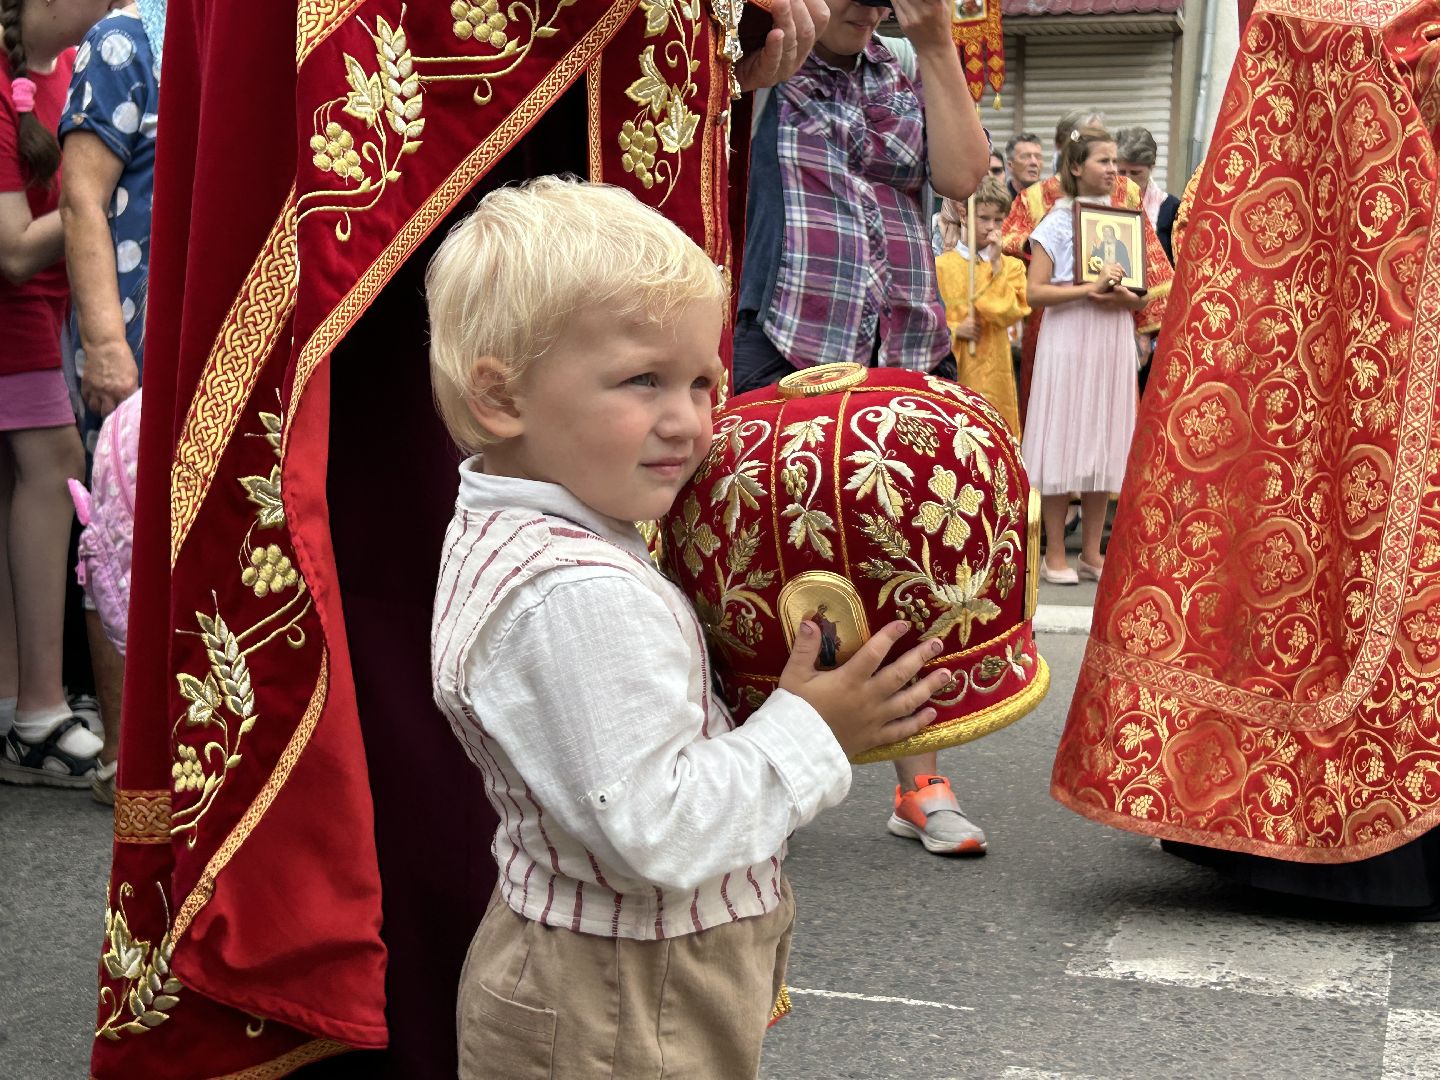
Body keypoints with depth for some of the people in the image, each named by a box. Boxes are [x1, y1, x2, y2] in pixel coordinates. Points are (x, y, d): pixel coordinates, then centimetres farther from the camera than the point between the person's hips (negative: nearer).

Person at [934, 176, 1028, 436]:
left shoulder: (1011, 266, 8)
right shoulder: (941, 266, 3)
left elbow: (1009, 313, -8)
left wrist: (995, 265, -8)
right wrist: (955, 330, -13)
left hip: (993, 372, 1)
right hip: (952, 372, -1)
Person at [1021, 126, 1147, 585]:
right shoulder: (1057, 222, -2)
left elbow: (1143, 297, 13)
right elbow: (1035, 291, -11)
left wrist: (1123, 297, -9)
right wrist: (1089, 288, -20)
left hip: (1113, 341, 5)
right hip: (1069, 340, -5)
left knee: (1104, 444, 6)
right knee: (1064, 443, -3)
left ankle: (1091, 552, 13)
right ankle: (1054, 555, 4)